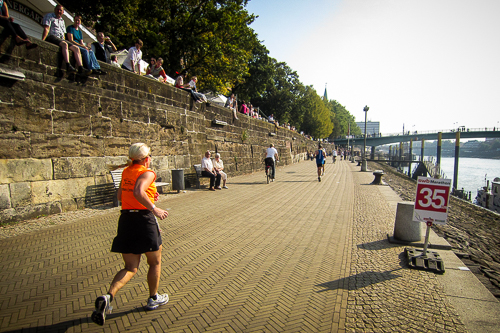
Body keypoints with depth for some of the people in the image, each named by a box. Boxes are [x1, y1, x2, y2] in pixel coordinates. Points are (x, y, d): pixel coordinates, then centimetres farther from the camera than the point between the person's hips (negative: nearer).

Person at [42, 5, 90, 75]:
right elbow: (46, 29, -4)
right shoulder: (49, 16, 9)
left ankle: (81, 69, -27)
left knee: (76, 48, -12)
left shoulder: (62, 20, 30)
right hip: (51, 37, -7)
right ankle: (68, 66, -52)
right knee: (64, 44, -35)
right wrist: (42, 40, -15)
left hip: (61, 39, 7)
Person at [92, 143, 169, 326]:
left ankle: (107, 297, -8)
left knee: (130, 268, 14)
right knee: (155, 262, 17)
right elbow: (138, 192, -29)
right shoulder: (147, 173, -11)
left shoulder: (126, 172, 11)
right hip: (144, 220, -6)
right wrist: (154, 208, -21)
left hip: (126, 219, 7)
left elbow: (120, 196, 19)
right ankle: (153, 299, 31)